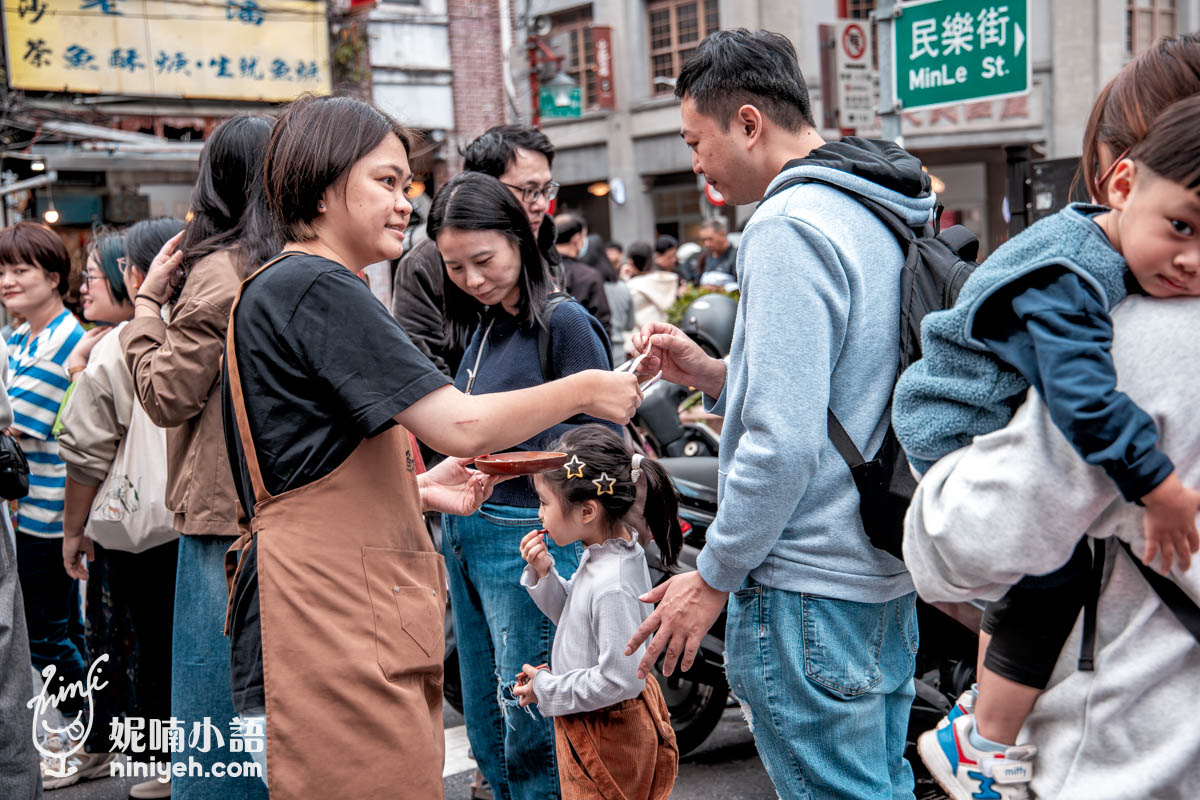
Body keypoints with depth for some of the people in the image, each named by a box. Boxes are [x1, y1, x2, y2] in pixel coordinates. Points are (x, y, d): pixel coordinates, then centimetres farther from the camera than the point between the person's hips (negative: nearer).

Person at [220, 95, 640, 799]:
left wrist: (420, 490, 14)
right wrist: (584, 390, -4)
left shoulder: (271, 291, 20)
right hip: (335, 624, -10)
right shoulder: (316, 288, -13)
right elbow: (462, 425, -19)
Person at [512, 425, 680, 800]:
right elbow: (575, 614, 13)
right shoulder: (601, 554, -2)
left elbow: (620, 679, -30)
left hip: (607, 737, -9)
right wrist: (543, 573, -5)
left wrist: (547, 689, -18)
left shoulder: (612, 586, -31)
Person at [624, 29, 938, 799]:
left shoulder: (788, 224, -17)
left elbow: (784, 442, -23)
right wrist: (714, 376, 11)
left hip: (811, 590, -10)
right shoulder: (885, 216, 13)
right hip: (887, 571, 10)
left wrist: (713, 577, -13)